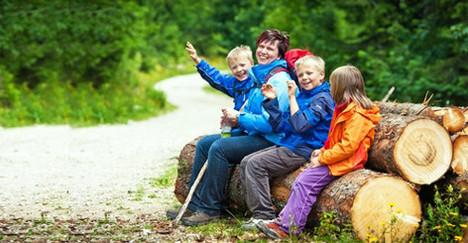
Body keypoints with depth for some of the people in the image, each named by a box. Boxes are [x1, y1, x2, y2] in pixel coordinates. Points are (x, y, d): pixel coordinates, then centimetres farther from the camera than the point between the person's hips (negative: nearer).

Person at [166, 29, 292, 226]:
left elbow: (270, 122, -24)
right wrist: (234, 116, 2)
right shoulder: (257, 74, 13)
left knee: (219, 148, -25)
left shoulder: (279, 80, -16)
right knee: (204, 143, 3)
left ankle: (210, 209, -16)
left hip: (269, 139, -10)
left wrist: (238, 118, -16)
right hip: (250, 134, 10)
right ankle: (195, 204, 1)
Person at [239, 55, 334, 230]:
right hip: (288, 145, 9)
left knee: (255, 164, -18)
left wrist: (292, 98, -19)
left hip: (302, 150, -9)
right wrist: (272, 100, 6)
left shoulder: (322, 99, -10)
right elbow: (280, 125, 14)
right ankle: (257, 211, -3)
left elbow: (300, 125, -24)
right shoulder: (301, 96, 16)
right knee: (246, 162, 1)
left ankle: (264, 215, -16)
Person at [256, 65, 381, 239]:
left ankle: (287, 227, -15)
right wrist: (323, 150, 9)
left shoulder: (357, 115, -17)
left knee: (305, 183, -17)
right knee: (301, 182, -1)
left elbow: (348, 146, -24)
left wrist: (322, 158, -19)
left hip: (345, 162, -10)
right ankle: (284, 221, -6)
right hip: (335, 158, 10)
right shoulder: (346, 109, 18)